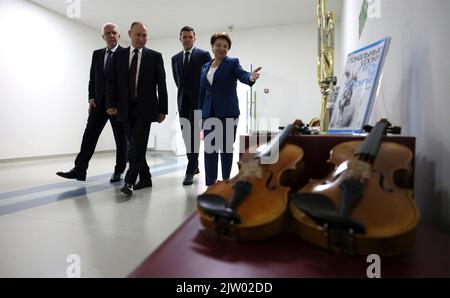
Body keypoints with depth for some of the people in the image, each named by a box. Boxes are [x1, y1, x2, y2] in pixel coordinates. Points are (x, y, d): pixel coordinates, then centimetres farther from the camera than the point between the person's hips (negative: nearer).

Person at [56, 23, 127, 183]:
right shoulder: (97, 54, 14)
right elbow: (92, 79, 15)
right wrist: (91, 98, 2)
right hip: (98, 103, 4)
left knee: (121, 139, 3)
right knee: (89, 135, -1)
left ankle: (118, 171, 14)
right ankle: (79, 169, 2)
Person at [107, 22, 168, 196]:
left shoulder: (155, 57, 4)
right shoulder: (119, 56, 11)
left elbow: (161, 85, 1)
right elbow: (112, 82, 9)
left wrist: (162, 110, -2)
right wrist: (111, 104, -4)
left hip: (145, 108, -3)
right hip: (126, 109, 4)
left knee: (138, 145, -11)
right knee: (135, 145, 8)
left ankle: (129, 182, -7)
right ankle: (145, 178, 20)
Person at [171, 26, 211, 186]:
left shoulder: (204, 55, -1)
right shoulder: (175, 58, 14)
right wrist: (183, 93, 14)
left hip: (198, 101, -5)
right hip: (183, 101, 5)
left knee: (194, 135, -9)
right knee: (187, 136, 8)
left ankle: (190, 172, -6)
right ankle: (195, 166, 23)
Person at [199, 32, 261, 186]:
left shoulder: (232, 62, 2)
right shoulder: (205, 67, 15)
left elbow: (242, 74, -18)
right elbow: (202, 92, 16)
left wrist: (251, 78, -42)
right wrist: (200, 114, 12)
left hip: (228, 112, -4)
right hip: (209, 113, 4)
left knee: (226, 148, 3)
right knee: (209, 149, 2)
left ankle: (226, 182, 18)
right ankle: (210, 184, 10)